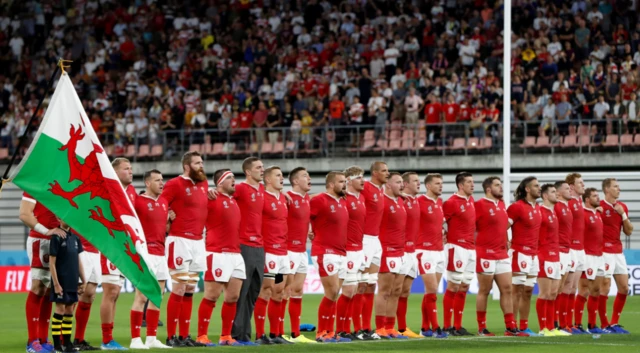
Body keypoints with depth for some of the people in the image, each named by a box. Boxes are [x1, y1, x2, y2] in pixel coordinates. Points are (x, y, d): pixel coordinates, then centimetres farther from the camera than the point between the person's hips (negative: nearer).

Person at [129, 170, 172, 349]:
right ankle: (135, 339, -6)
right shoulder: (138, 201, -9)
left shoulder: (164, 202, 14)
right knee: (142, 295, -9)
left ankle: (152, 338, 15)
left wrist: (170, 219, 6)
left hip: (160, 253, 8)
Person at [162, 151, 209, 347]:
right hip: (180, 241, -8)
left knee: (190, 291, 9)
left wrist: (202, 227, 14)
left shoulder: (204, 184, 13)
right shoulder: (175, 184, -10)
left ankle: (185, 336, 14)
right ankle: (171, 337, -4)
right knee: (179, 291, -8)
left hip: (198, 242, 8)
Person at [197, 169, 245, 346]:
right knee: (212, 296, -6)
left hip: (236, 254, 8)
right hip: (218, 254, -8)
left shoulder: (234, 202, 17)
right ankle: (201, 336, -2)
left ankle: (226, 336, 14)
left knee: (233, 297, 7)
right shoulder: (212, 199, -7)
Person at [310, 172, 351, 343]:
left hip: (341, 253, 8)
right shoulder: (320, 200, -11)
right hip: (325, 252, -8)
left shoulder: (343, 202, 14)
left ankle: (329, 332, 12)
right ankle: (321, 333, -4)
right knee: (332, 292, -11)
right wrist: (311, 233, -9)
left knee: (334, 295, 8)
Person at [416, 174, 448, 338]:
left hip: (439, 251, 8)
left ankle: (425, 328, 14)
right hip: (425, 251, -7)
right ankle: (435, 328, -8)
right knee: (432, 291, -11)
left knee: (430, 292, 9)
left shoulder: (440, 202, 13)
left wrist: (442, 233, 13)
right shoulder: (420, 202, -11)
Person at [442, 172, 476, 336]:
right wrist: (446, 237, -12)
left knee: (464, 288, 9)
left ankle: (458, 326, 13)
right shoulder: (452, 202, -12)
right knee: (453, 288, -5)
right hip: (457, 247, -8)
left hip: (471, 249, 8)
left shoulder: (471, 200, 13)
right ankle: (447, 326, -2)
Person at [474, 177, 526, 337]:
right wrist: (480, 243, -14)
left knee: (507, 289, 5)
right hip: (486, 255, -8)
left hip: (502, 255, 8)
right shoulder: (480, 205, -11)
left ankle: (510, 327, 7)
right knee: (484, 291, -1)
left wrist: (504, 240, 16)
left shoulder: (502, 205, 13)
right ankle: (481, 328, 5)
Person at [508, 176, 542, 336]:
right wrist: (508, 244, -13)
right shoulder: (517, 207, -12)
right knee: (517, 291, -7)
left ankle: (524, 327, 15)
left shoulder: (537, 208, 13)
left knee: (528, 292, 10)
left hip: (533, 255, 8)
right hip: (520, 254, -8)